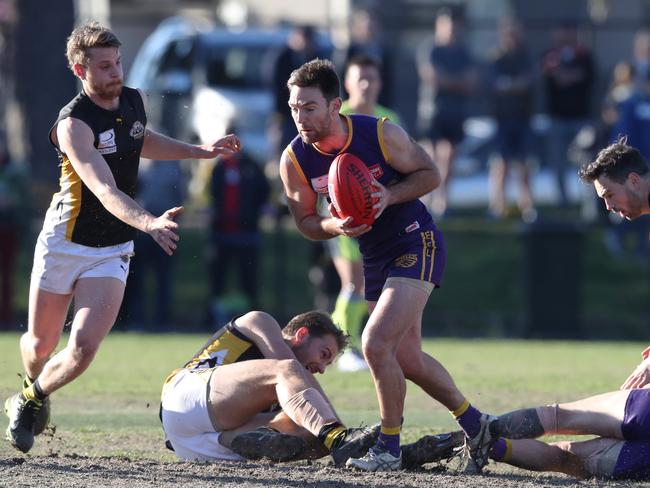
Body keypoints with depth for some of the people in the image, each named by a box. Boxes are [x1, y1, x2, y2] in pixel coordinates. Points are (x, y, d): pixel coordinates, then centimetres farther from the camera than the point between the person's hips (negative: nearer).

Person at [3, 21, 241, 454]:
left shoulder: (134, 101, -2)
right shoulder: (74, 124, -24)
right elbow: (106, 191, -38)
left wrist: (201, 151, 16)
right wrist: (148, 222, -55)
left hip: (113, 251, 4)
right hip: (65, 243, -4)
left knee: (84, 347, -14)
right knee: (41, 344, 11)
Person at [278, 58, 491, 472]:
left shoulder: (381, 134, -21)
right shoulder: (294, 160, -11)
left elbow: (431, 174, -8)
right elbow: (306, 221, 1)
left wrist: (390, 196, -25)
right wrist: (336, 226, -21)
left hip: (416, 244, -6)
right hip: (375, 258, 6)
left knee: (376, 344, -19)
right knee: (408, 360, 13)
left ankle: (390, 448, -5)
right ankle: (474, 423, 35)